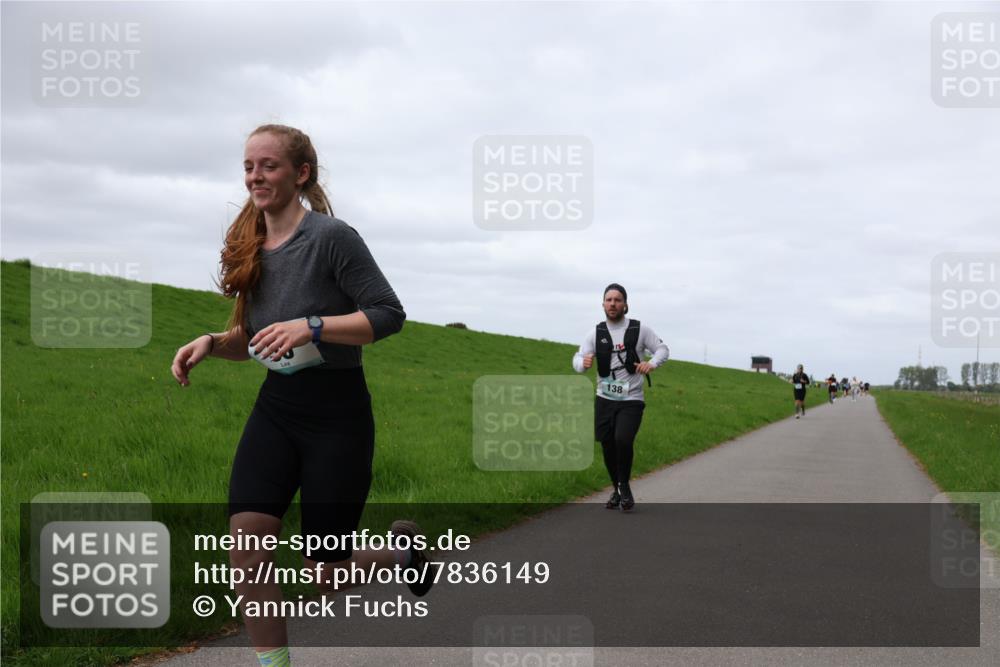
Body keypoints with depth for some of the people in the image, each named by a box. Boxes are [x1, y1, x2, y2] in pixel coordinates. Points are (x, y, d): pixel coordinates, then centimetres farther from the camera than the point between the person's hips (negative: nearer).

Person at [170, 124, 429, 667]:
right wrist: (212, 343, -4)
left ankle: (401, 548, 35)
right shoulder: (249, 247, 5)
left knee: (325, 574, 2)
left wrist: (311, 327, -26)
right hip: (275, 405, 5)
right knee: (246, 537, -15)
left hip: (337, 410, -5)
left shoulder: (331, 237, -14)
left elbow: (390, 314, -15)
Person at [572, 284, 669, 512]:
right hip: (604, 399, 3)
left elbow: (663, 349, 5)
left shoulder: (639, 329, -3)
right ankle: (617, 491, 28)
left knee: (623, 440, -22)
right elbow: (577, 360, -1)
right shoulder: (596, 333, 1)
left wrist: (652, 363, -17)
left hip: (631, 400, -3)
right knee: (608, 448, 6)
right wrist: (583, 362, -27)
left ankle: (624, 486, 1)